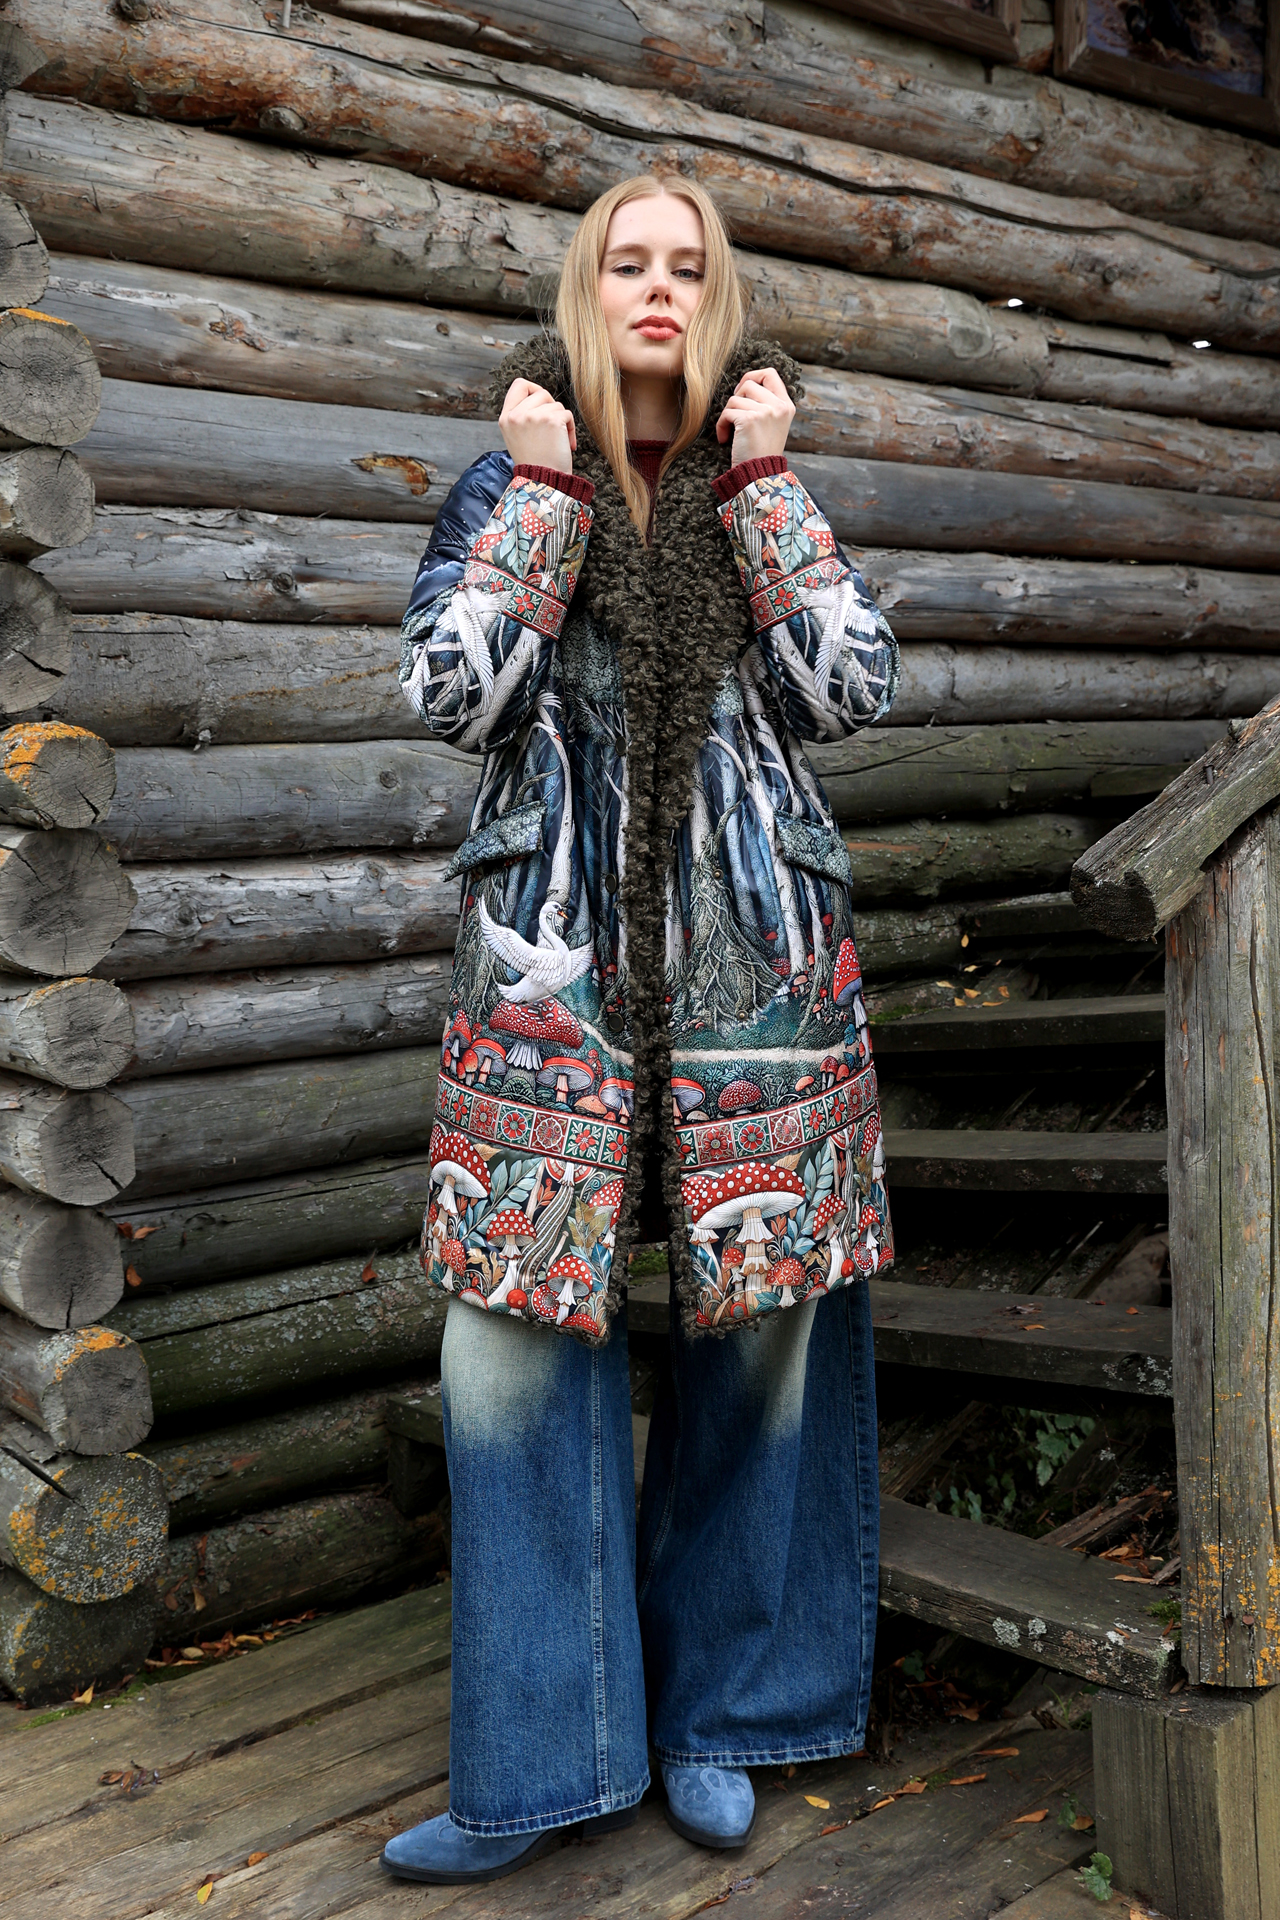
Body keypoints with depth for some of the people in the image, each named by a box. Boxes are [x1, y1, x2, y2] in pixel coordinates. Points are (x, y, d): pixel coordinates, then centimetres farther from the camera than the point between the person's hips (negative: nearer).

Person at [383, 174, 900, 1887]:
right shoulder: (508, 483, 9)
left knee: (764, 1326, 2)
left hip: (758, 959, 1)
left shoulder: (769, 492, 13)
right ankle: (551, 1761, 10)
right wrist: (545, 485, -5)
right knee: (519, 1337, -5)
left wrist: (762, 479, -2)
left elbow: (850, 689, -3)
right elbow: (457, 696, -7)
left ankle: (718, 1716, 22)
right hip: (555, 958, -1)